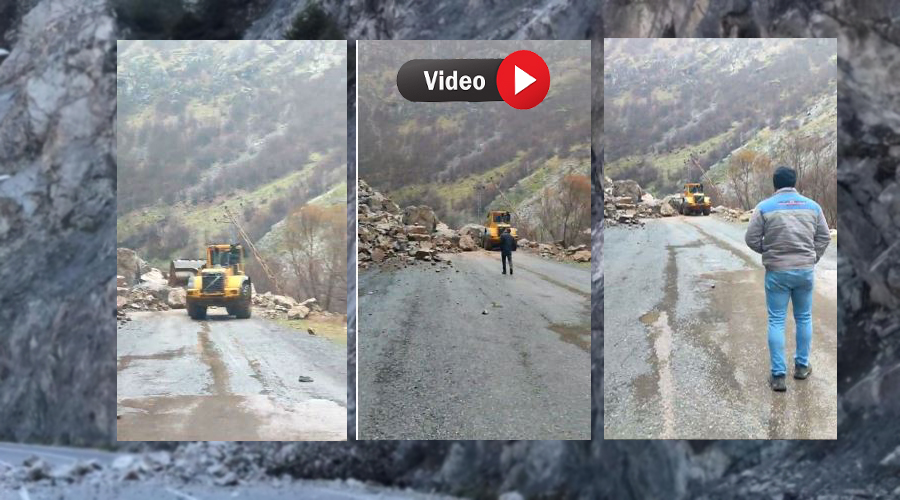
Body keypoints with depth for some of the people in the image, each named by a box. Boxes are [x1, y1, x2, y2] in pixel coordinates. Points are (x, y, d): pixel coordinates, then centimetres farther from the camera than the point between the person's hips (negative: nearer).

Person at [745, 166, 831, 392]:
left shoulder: (765, 207, -6)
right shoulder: (812, 206, 3)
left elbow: (751, 239, -5)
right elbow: (824, 237, 5)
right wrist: (812, 259, 13)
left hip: (777, 272, -2)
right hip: (806, 270, 2)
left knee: (776, 321, 3)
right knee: (804, 318, 17)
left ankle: (778, 375, 0)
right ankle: (802, 366, 27)